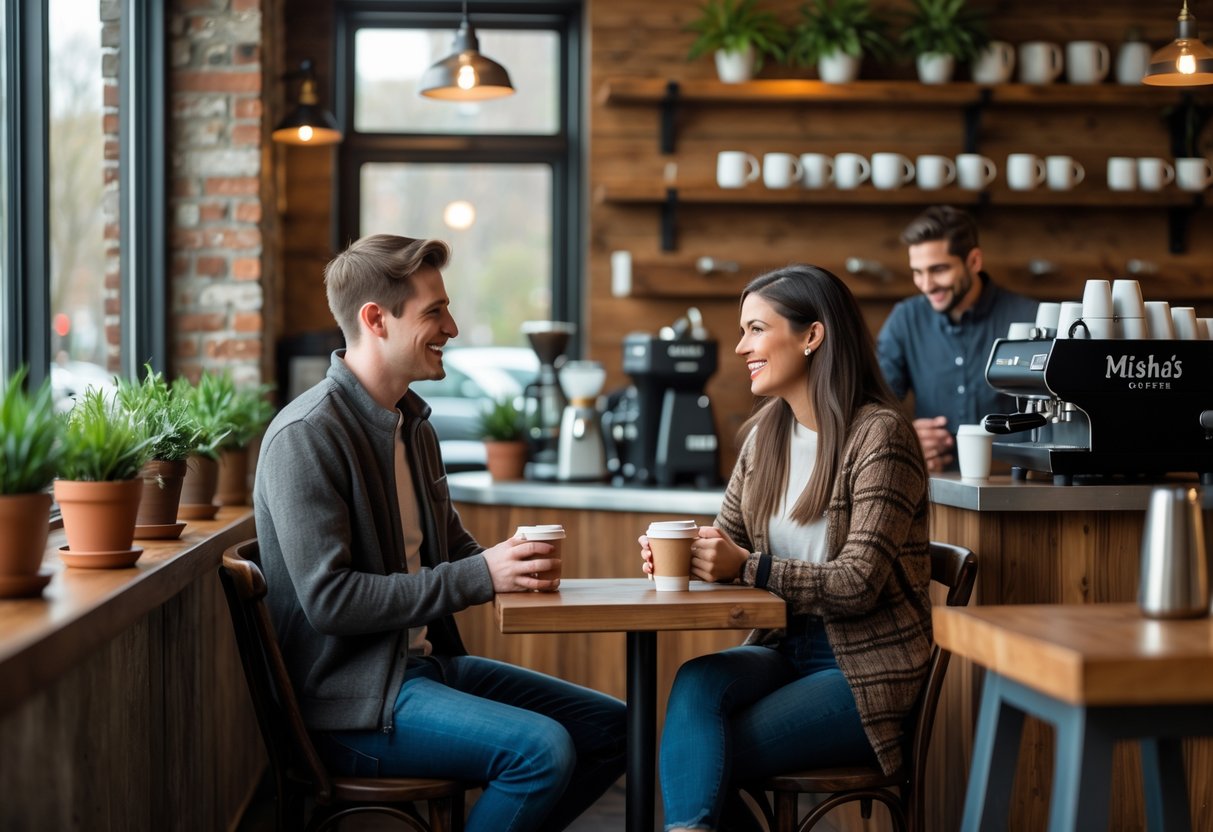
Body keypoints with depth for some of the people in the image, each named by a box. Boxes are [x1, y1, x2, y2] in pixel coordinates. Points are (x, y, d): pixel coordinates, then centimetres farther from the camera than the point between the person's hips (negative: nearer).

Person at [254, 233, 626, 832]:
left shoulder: (413, 424, 12)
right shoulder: (305, 436, -17)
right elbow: (329, 599, -22)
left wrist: (513, 564, -2)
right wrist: (479, 576, -22)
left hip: (429, 660, 9)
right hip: (351, 700, -9)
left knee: (609, 728, 5)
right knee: (542, 748, -26)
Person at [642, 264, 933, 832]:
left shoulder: (879, 434, -13)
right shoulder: (765, 433, 9)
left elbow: (860, 582, -19)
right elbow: (725, 539, 11)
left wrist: (747, 566, -26)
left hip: (864, 669, -6)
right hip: (785, 647, 6)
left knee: (697, 753, -21)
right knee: (695, 683, -27)